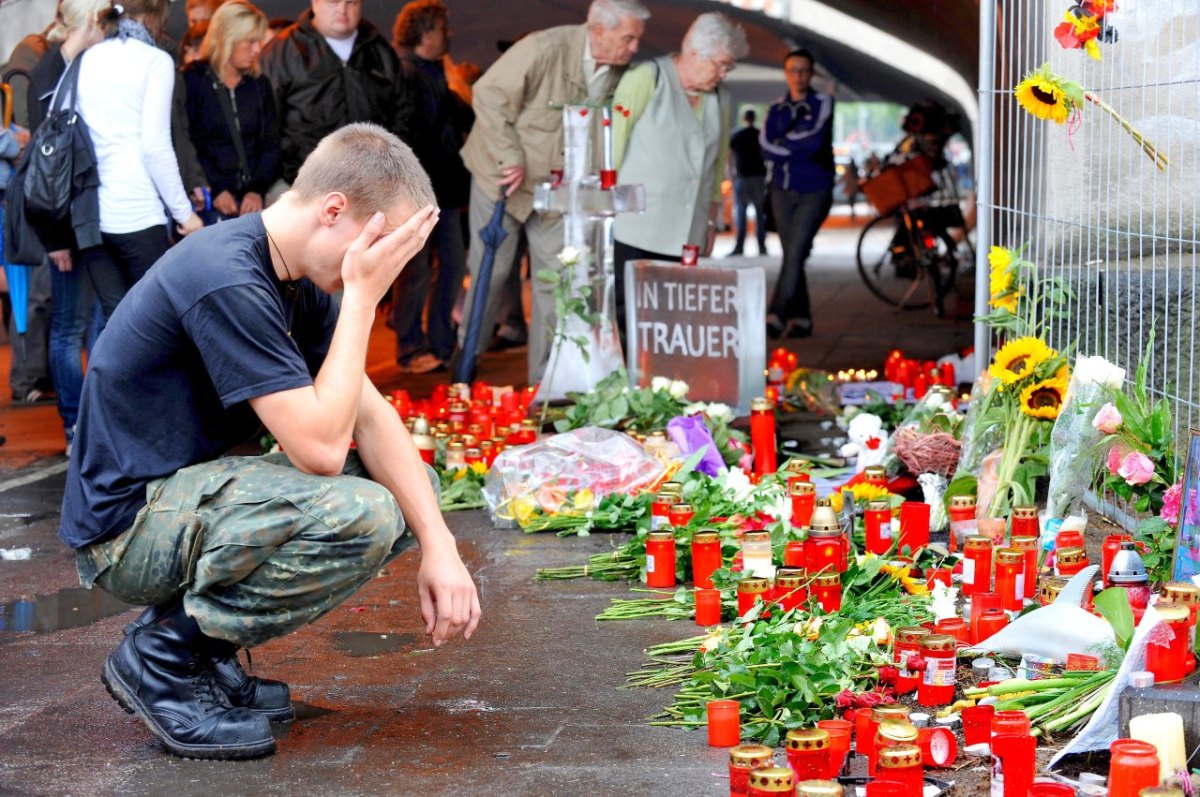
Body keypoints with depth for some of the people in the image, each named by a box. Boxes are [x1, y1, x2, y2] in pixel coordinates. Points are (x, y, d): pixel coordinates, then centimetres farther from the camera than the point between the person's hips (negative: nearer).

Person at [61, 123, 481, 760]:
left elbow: (370, 416, 4)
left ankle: (193, 618, 7)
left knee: (411, 487, 6)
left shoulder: (297, 280, 6)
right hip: (125, 525, -10)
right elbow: (320, 448, -26)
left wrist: (438, 545, -7)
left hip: (189, 492, 10)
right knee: (362, 514, -29)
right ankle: (164, 657, -10)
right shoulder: (226, 282, -25)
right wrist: (361, 297, -20)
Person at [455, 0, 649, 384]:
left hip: (557, 185, 5)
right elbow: (489, 96, -20)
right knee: (490, 270, 3)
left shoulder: (621, 72, -8)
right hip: (502, 175, -5)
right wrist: (511, 159, -22)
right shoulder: (544, 49, -26)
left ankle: (545, 376, 11)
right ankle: (467, 358, 22)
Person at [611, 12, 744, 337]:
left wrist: (711, 220, 18)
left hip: (686, 237, 5)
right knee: (624, 315, -7)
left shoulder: (720, 98, 15)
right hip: (635, 233, -5)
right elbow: (613, 143, -5)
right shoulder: (646, 80, -4)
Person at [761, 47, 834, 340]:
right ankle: (801, 318, 11)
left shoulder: (822, 103, 1)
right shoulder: (776, 110, 12)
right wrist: (801, 149, -12)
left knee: (795, 253, -15)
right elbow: (765, 146, -4)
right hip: (783, 189, 4)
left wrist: (783, 143, -4)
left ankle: (776, 316, -19)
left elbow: (816, 140, -14)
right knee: (792, 255, 6)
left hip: (814, 191, -4)